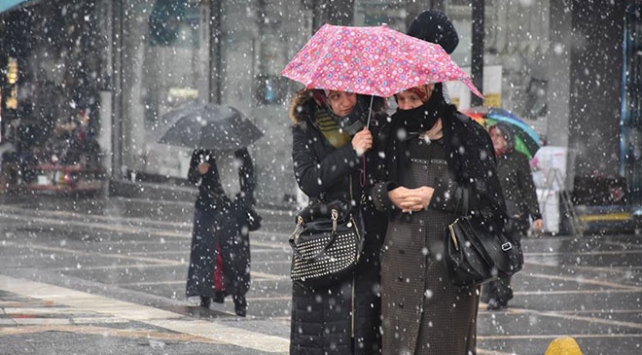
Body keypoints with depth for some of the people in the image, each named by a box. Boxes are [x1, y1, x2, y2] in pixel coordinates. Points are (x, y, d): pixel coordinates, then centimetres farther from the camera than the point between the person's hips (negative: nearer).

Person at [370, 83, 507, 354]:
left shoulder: (467, 135, -1)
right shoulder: (392, 134, 10)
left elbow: (487, 197, -4)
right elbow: (369, 187, 15)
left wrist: (438, 197, -9)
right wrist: (388, 194, -6)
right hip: (402, 257, 3)